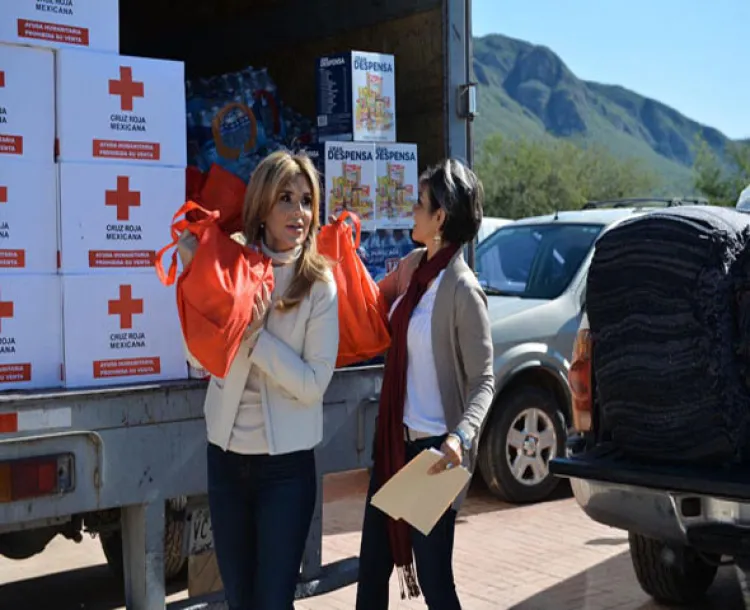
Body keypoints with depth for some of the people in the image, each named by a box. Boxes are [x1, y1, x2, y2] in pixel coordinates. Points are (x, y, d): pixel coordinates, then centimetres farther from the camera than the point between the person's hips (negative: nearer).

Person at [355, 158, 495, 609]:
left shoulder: (462, 290, -19)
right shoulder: (413, 267, 4)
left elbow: (483, 382, -17)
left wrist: (461, 437, -32)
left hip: (433, 448, -8)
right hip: (395, 438, 8)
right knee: (373, 565, 16)